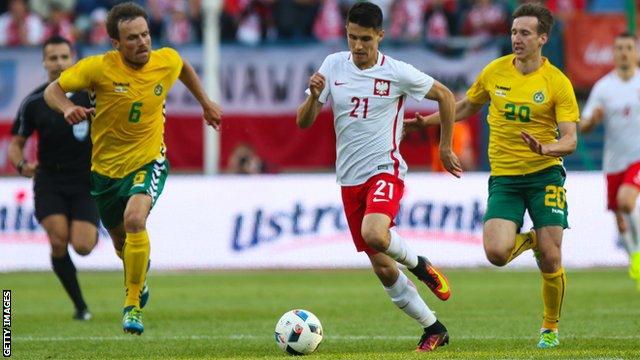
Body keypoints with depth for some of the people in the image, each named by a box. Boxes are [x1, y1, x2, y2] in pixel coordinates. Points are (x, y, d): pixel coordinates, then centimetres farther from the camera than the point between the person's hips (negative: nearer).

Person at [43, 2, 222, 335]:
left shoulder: (166, 61, -11)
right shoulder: (98, 68, -19)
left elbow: (183, 68, 15)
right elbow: (53, 90, -10)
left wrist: (205, 102, 17)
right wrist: (67, 107, -30)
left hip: (148, 163, -1)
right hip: (106, 168, 1)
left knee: (134, 219, -30)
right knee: (121, 241, 18)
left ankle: (133, 304, -16)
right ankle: (139, 275, 57)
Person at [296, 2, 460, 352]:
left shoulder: (397, 73, -9)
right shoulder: (333, 66, 1)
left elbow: (445, 96, 6)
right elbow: (303, 122, 3)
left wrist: (445, 148, 7)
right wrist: (314, 96, -18)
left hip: (385, 170, -5)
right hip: (350, 179, 5)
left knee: (374, 234, -34)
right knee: (383, 268, 5)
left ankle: (420, 265, -3)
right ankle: (433, 329, 19)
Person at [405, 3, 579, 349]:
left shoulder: (558, 83, -7)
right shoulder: (494, 72, 2)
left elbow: (570, 140, -10)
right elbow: (466, 106, 21)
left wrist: (545, 148, -30)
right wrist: (428, 121, 14)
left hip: (545, 174, -2)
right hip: (504, 177, 2)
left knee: (550, 261, -5)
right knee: (496, 253, -19)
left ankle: (550, 327, 21)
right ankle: (528, 240, 17)